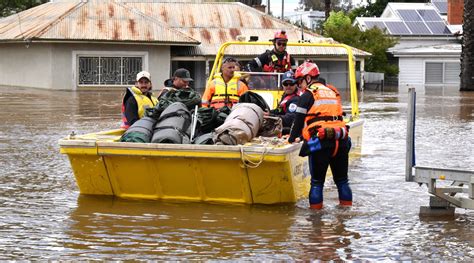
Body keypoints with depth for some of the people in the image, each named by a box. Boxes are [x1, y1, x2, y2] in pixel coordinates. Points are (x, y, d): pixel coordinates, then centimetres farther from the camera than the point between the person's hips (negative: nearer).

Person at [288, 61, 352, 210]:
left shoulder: (307, 95, 1)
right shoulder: (332, 92, 21)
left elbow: (299, 121, 0)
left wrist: (292, 140, 13)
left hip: (320, 141, -5)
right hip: (340, 141, 5)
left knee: (317, 181, 1)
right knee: (342, 179, 15)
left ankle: (315, 209, 1)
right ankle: (347, 207, 17)